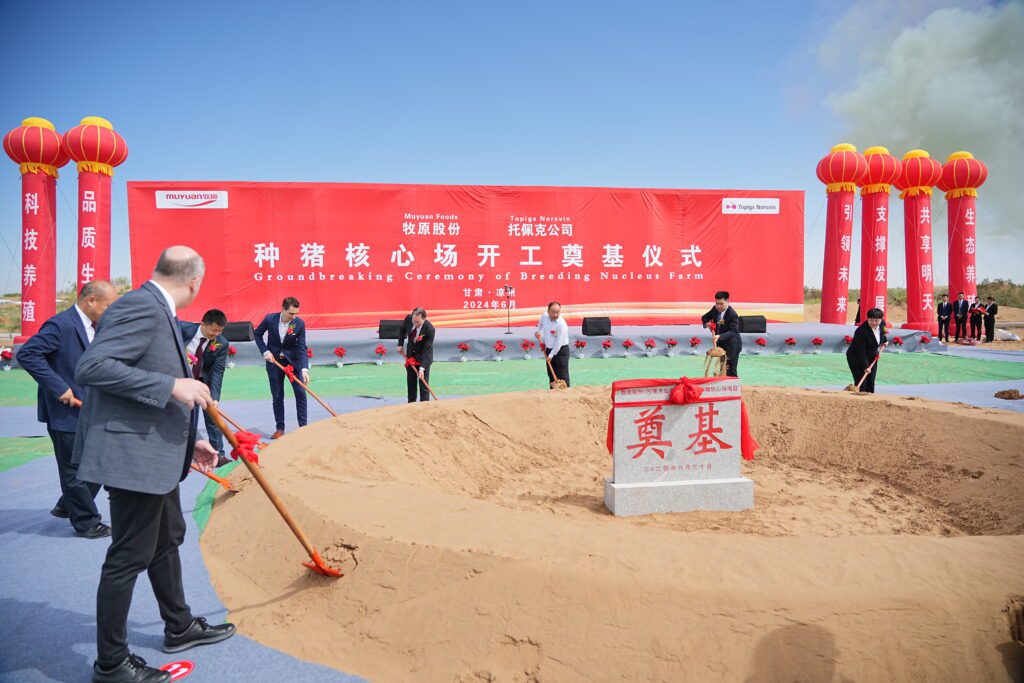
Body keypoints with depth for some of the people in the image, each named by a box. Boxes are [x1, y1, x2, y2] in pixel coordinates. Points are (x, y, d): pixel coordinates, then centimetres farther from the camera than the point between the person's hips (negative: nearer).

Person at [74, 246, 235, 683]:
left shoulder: (157, 309, 13)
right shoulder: (140, 307, -18)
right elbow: (90, 367, -28)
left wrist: (188, 443, 19)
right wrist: (172, 385, -29)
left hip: (155, 456, 11)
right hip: (132, 457, -11)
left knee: (168, 540, 22)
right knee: (130, 557, 1)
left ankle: (179, 627, 40)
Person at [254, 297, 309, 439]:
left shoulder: (300, 323, -16)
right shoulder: (270, 319, -15)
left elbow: (302, 348, -16)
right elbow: (258, 334, 3)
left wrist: (304, 369, -27)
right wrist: (265, 351, -10)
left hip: (293, 360, 0)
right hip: (274, 361, 0)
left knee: (300, 393, -5)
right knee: (277, 396, 4)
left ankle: (303, 426, 3)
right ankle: (280, 429, 12)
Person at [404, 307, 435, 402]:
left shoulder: (429, 329, -30)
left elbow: (427, 349, -29)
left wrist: (422, 368, -33)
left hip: (423, 356, -5)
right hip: (411, 355, 5)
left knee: (423, 383, -6)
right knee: (411, 383, 11)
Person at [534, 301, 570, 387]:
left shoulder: (561, 324, -25)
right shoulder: (544, 316, -5)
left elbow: (559, 343, -23)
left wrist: (551, 355, -18)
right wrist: (538, 331, 16)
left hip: (561, 351, -7)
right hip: (549, 349, 7)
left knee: (562, 377, -9)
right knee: (551, 376, 14)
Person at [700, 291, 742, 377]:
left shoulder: (732, 315, -25)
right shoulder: (715, 309, -4)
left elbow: (733, 332, -34)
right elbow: (705, 317, 10)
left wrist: (720, 336, -50)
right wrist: (706, 323, -14)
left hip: (732, 346, -7)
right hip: (721, 344, 7)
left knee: (731, 371, -5)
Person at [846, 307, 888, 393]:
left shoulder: (882, 325, -6)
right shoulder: (861, 331, -28)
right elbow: (861, 351, -28)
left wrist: (883, 344, 9)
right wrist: (865, 367, -29)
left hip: (871, 358, 7)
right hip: (856, 358, -7)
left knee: (871, 382, 6)